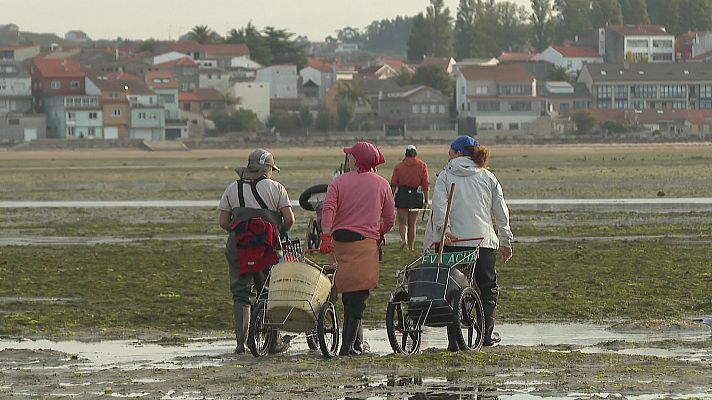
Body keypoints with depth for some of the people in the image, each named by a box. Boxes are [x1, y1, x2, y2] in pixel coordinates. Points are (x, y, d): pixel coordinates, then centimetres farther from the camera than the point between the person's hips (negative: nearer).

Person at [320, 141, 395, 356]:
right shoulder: (382, 184, 7)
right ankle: (349, 345, -12)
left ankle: (356, 342, 18)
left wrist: (326, 237, -16)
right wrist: (380, 233, 29)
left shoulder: (339, 182, 4)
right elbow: (390, 218, 10)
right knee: (357, 296, -4)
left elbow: (328, 209, -11)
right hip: (365, 242, -1)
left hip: (339, 239, 1)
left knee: (349, 296, 14)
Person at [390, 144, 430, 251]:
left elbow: (393, 185, 0)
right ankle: (411, 247, 16)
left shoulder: (398, 166, 2)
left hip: (402, 194, -1)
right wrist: (426, 199, 2)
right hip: (416, 195, 1)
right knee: (412, 224, 12)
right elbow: (426, 183, -2)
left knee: (402, 222, 6)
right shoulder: (422, 165, 2)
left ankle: (404, 238, -21)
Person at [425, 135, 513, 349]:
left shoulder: (446, 176, 4)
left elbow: (439, 205, -12)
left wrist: (443, 229, -20)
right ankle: (487, 333, 10)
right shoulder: (488, 178, 11)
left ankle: (454, 339, -3)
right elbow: (501, 212, 12)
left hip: (454, 241, -2)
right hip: (485, 241, 2)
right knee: (488, 287, 16)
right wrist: (506, 241, 18)